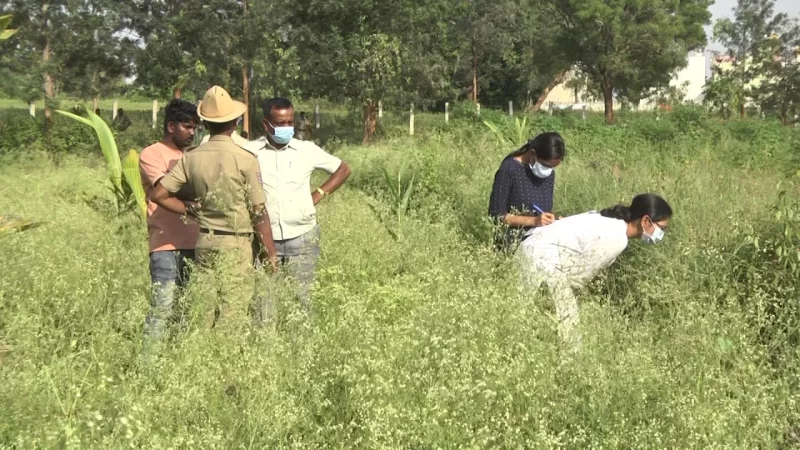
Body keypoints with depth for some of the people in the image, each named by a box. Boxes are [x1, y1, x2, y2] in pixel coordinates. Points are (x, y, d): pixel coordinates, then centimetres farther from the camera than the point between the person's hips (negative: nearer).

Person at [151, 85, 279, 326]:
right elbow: (259, 213, -9)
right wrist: (272, 254, -2)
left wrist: (192, 210, 12)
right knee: (232, 311, 0)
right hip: (236, 243, -4)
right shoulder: (245, 160, -10)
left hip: (204, 242, 4)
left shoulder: (191, 158, 2)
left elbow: (159, 195, 1)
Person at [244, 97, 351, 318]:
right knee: (264, 299, 1)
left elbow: (343, 169, 13)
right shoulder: (251, 151, -3)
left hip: (302, 238, 1)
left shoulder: (307, 150, 1)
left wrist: (319, 194, 4)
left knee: (302, 297, 6)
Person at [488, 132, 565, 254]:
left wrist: (552, 219, -5)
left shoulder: (549, 173, 8)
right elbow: (496, 215, -12)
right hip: (513, 241, -7)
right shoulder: (509, 169, -12)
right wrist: (534, 221, -20)